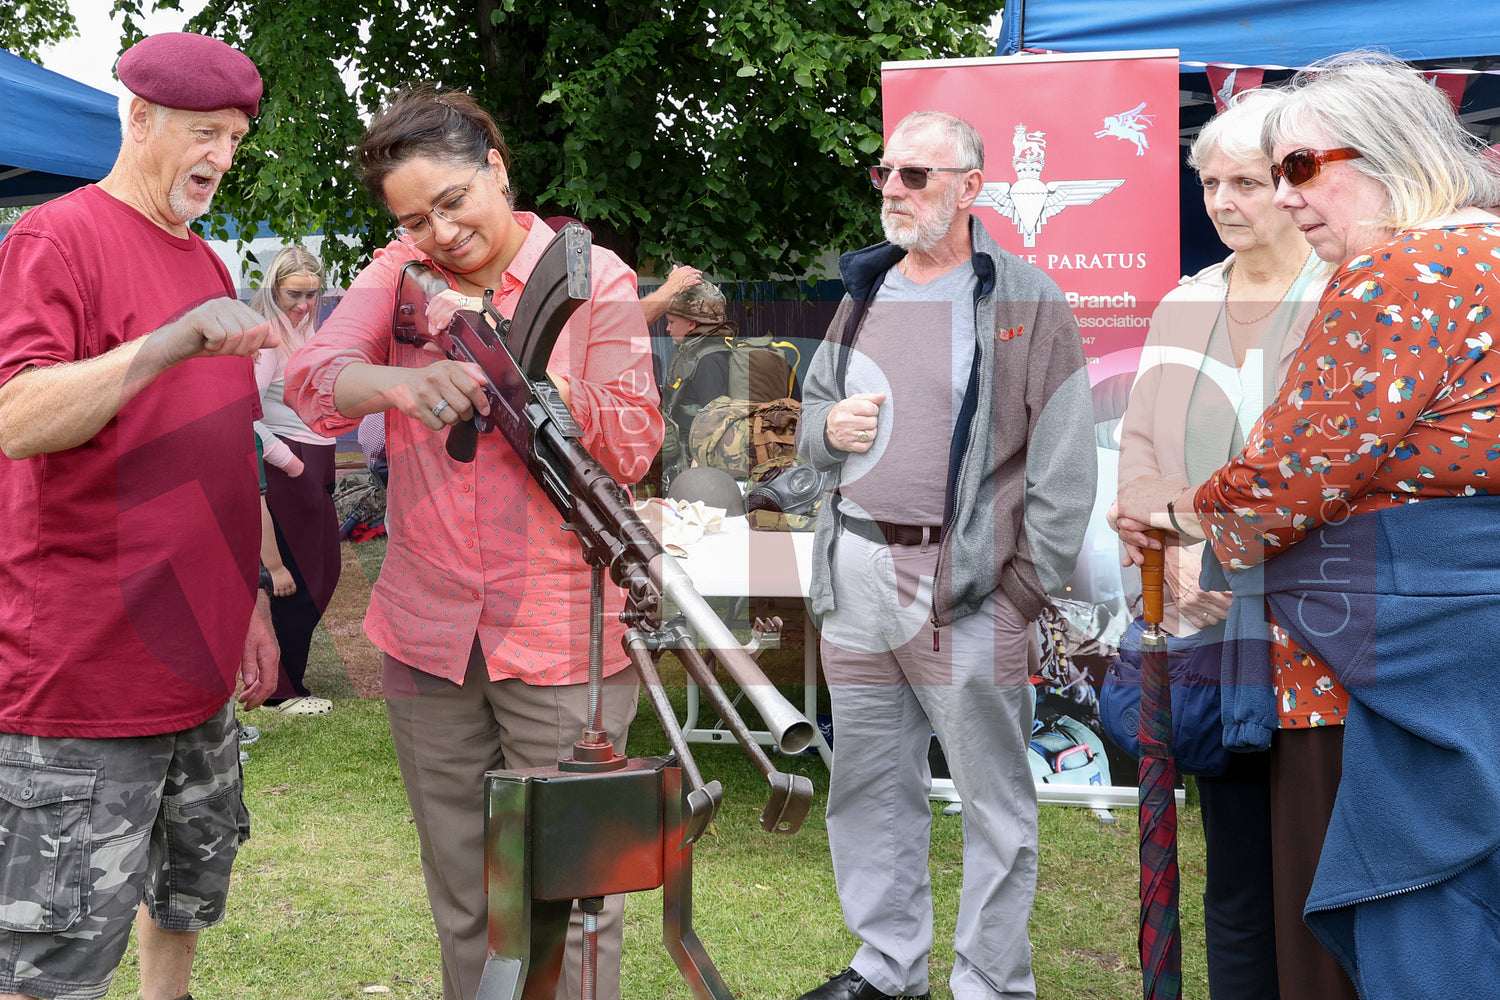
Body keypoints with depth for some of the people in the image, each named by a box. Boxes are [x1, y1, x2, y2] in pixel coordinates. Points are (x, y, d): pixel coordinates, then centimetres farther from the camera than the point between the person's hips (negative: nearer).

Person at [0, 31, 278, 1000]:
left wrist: (249, 603, 23)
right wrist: (171, 341, -33)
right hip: (80, 679, -9)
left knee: (188, 894, 20)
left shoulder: (204, 260, 16)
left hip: (195, 665, 9)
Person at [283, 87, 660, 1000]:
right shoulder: (401, 273, 6)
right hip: (428, 633, 4)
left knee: (569, 897, 0)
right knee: (462, 898, 16)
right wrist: (401, 383, -31)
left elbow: (633, 445, -6)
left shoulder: (595, 279, -3)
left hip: (562, 639, -3)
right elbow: (314, 379, -10)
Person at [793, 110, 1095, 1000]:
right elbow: (813, 413, 24)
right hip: (856, 576, 7)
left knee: (995, 800, 1)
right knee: (868, 787, 15)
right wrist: (828, 428, 0)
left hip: (970, 588, -6)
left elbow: (1065, 461, -9)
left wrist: (1030, 584, -14)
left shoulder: (1027, 301, -6)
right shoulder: (865, 294, 14)